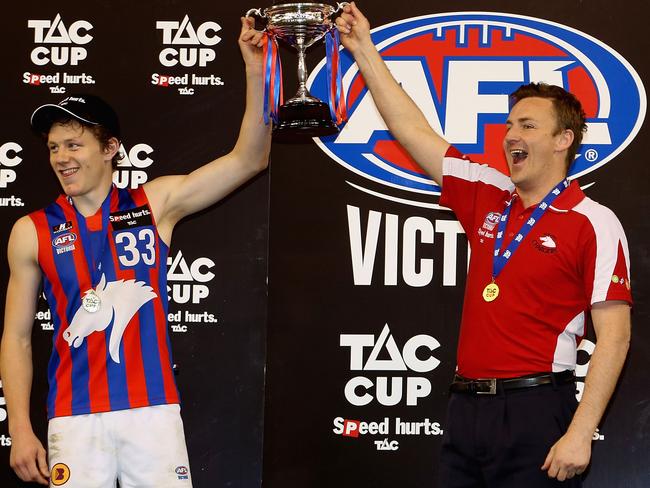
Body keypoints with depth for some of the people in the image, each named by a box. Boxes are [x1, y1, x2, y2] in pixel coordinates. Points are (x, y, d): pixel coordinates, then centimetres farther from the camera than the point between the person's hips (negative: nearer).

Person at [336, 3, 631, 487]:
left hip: (536, 411, -6)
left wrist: (580, 433, -16)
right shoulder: (487, 198, 12)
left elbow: (613, 337, -9)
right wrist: (363, 49, 16)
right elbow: (414, 131, 17)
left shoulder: (593, 223, -5)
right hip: (467, 408, 6)